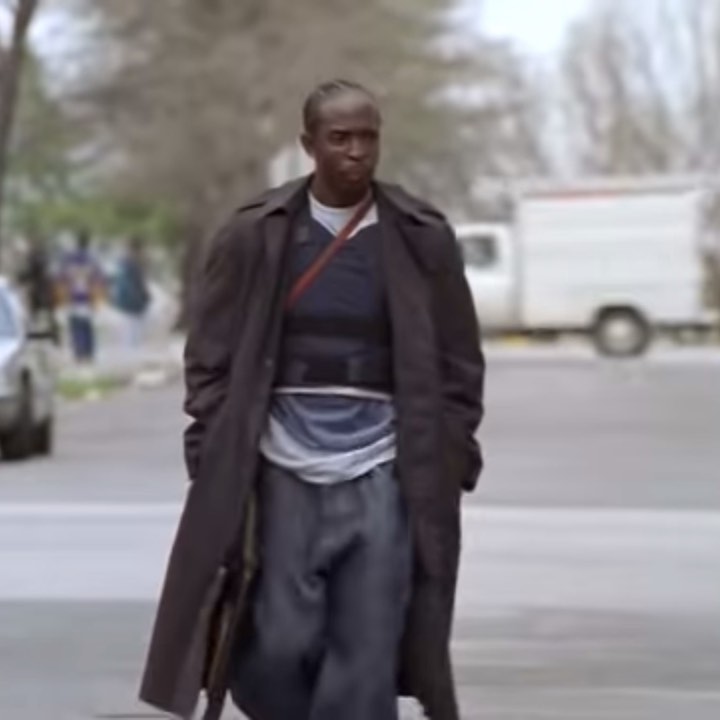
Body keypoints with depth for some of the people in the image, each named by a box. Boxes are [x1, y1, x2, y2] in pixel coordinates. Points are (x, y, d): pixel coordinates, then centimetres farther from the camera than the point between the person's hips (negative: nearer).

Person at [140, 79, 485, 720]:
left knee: (366, 663, -2)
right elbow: (211, 359, 4)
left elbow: (459, 366, 7)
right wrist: (215, 466, -2)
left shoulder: (422, 239, 3)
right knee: (275, 649, -4)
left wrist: (448, 471, 1)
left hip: (381, 481, 0)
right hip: (282, 477, 0)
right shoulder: (255, 236, 2)